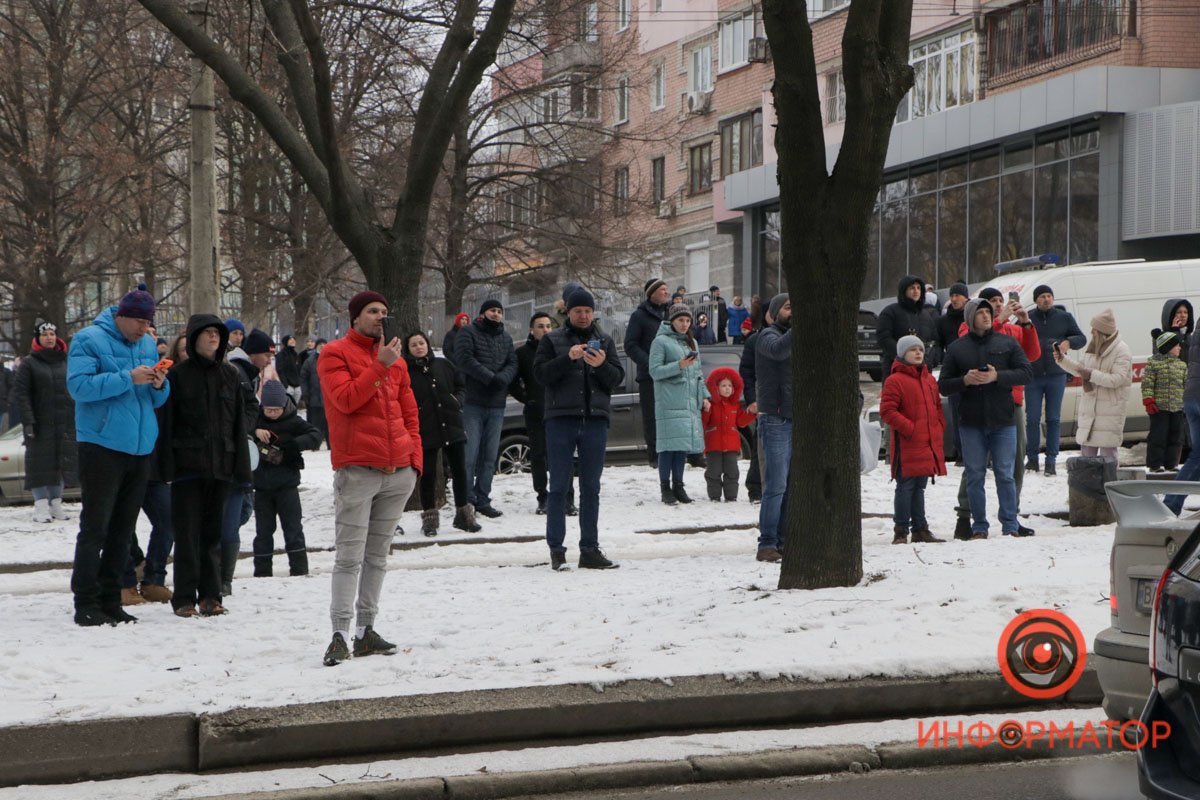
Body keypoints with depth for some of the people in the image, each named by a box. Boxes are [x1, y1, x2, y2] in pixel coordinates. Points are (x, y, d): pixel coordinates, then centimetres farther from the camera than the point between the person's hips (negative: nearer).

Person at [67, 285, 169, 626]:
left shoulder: (148, 344, 14)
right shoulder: (89, 340, -6)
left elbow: (157, 400, 18)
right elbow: (79, 385, -19)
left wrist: (159, 385, -6)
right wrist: (128, 378, -22)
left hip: (139, 447, 7)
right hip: (102, 446, -7)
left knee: (122, 530, 11)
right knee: (95, 527, -7)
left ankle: (110, 601, 18)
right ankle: (86, 604, -4)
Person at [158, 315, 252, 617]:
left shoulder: (230, 375, 11)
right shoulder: (178, 374, 0)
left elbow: (239, 421, 12)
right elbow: (167, 422, -2)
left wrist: (241, 465, 6)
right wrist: (167, 466, -9)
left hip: (220, 464, 3)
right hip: (188, 464, -3)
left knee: (213, 531, 7)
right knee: (188, 532, -3)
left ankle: (210, 594, 13)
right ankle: (184, 597, 2)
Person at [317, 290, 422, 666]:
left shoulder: (395, 361, 18)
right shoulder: (336, 354, 0)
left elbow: (410, 413, 20)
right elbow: (346, 399, -15)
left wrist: (414, 457, 9)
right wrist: (380, 367, -16)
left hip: (399, 471, 6)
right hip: (357, 469, -6)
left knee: (378, 554, 9)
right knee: (350, 555, -10)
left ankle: (366, 630, 13)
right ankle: (340, 635, -12)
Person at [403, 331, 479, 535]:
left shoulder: (443, 366, 7)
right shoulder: (405, 372, -3)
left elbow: (461, 386, 17)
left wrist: (457, 400, -1)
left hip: (452, 426, 3)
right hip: (425, 432, -3)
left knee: (459, 470, 7)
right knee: (428, 475, 3)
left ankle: (464, 514, 18)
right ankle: (430, 518, 13)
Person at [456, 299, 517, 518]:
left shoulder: (506, 338, 18)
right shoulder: (469, 333, 1)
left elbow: (512, 364, 8)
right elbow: (464, 359, -12)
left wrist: (501, 378, -13)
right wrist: (490, 377, -17)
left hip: (497, 404, 6)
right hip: (472, 403, -6)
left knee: (490, 456, 7)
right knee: (470, 454, -10)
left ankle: (483, 500, 12)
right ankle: (467, 500, -7)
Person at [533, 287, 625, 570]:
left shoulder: (605, 341, 13)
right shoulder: (552, 340, 6)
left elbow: (618, 379, 7)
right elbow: (540, 373, -6)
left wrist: (601, 365, -13)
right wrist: (568, 358, -19)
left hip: (595, 419, 3)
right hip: (561, 419, -3)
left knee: (591, 488, 6)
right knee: (559, 486, -2)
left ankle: (590, 549, 10)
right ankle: (556, 549, 0)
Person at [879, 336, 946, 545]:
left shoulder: (929, 380, 16)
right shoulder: (894, 381, -9)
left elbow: (937, 406, 26)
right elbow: (887, 410, -14)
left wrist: (939, 427, 11)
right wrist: (908, 428, -17)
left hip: (929, 445, 7)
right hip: (907, 446, -7)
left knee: (919, 487, 14)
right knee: (905, 487, -6)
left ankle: (920, 530, 19)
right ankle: (901, 531, -1)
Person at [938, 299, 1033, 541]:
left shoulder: (1007, 343, 6)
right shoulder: (956, 348, 7)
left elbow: (1026, 372, -1)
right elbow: (943, 386, 6)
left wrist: (997, 376, -15)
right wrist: (965, 380, -13)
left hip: (1003, 420, -1)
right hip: (971, 422, 1)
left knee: (1005, 475, -1)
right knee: (975, 476, 3)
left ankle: (1010, 526, 6)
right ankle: (979, 527, 11)